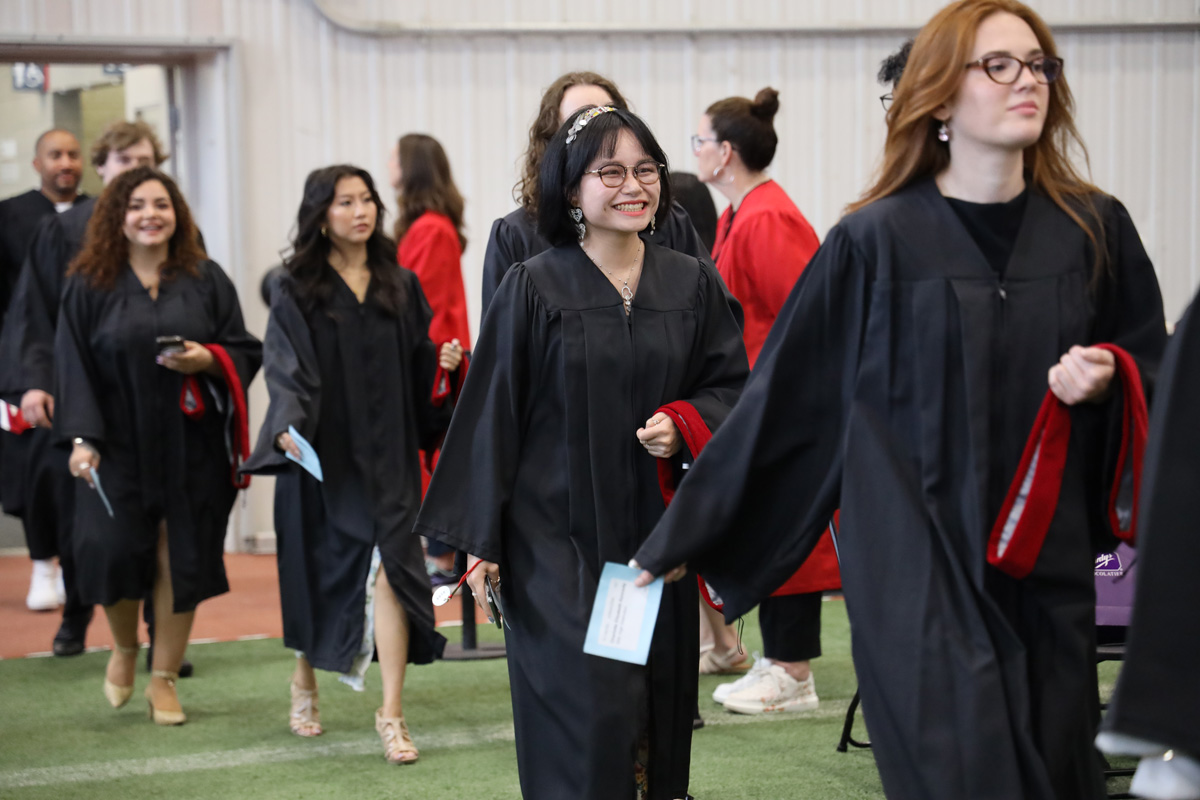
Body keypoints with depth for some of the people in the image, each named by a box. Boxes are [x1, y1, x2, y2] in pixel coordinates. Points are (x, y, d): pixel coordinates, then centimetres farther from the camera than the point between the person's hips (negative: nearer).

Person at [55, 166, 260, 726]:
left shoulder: (206, 280, 5)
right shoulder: (89, 285, 2)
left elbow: (245, 351, 5)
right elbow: (73, 365, 0)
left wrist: (207, 360, -16)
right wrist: (81, 439, -9)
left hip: (191, 444, 1)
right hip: (119, 444, -1)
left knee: (180, 561, 1)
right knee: (110, 549, -11)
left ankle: (164, 680, 16)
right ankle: (124, 647, 20)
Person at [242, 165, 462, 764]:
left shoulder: (401, 286, 8)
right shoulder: (295, 291, -2)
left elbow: (419, 365, 12)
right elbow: (285, 368, -12)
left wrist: (444, 362, -10)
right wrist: (287, 428, -29)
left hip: (387, 456, 1)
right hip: (322, 454, -1)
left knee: (389, 568, -11)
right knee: (317, 572, 10)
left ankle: (390, 713, -10)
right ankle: (304, 681, 36)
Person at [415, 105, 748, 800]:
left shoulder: (694, 285, 5)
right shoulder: (533, 288, -4)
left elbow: (731, 385, 11)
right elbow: (493, 415, -1)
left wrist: (686, 423, -11)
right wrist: (480, 540, -3)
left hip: (659, 531, 3)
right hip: (557, 540, -3)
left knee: (658, 710, 9)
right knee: (590, 715, -10)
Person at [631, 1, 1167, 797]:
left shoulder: (1095, 228, 3)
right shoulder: (876, 241, -6)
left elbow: (1157, 362, 16)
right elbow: (783, 396, 0)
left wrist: (1109, 375, -9)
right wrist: (683, 539, 3)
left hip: (1050, 565, 4)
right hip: (919, 569, -4)